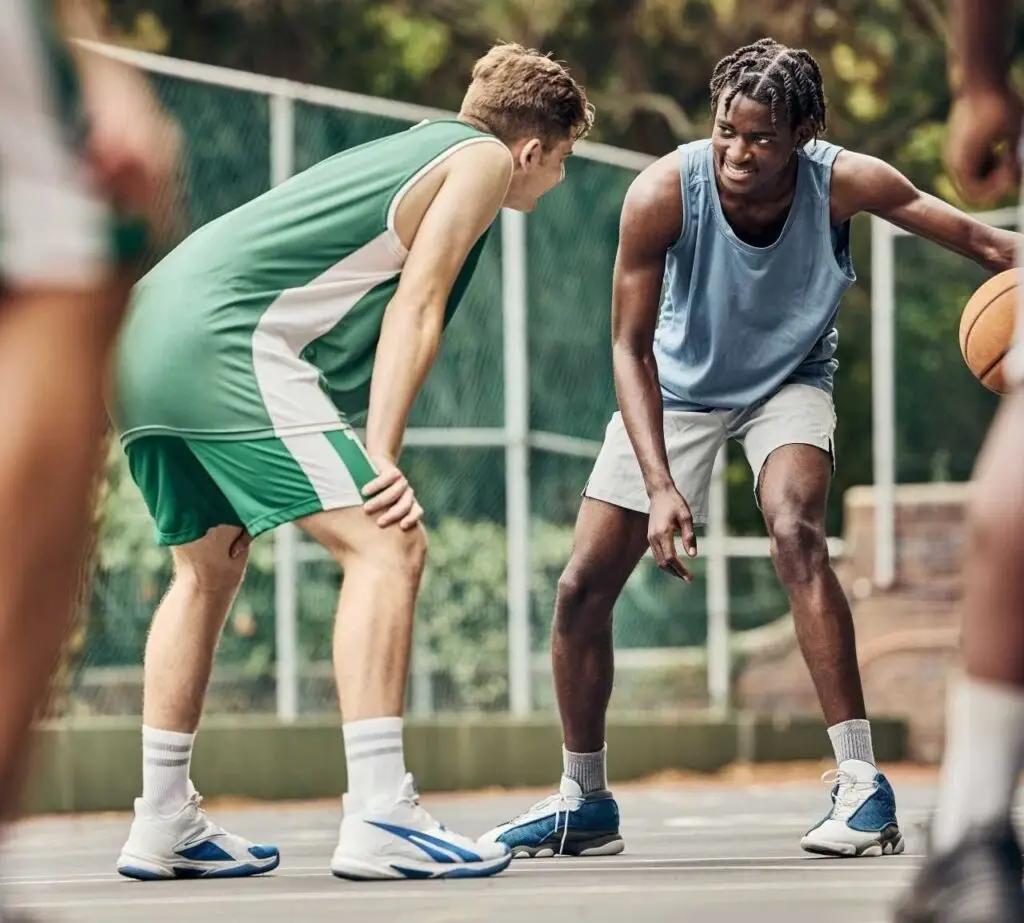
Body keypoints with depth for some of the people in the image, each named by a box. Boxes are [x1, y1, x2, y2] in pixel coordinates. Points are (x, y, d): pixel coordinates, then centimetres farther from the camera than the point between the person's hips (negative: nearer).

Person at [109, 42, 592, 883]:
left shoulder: (410, 152, 31)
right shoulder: (482, 158, 6)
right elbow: (415, 306, -6)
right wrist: (381, 457, -13)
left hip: (144, 336, 10)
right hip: (227, 341, -10)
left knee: (210, 568, 24)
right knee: (387, 545, -11)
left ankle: (163, 826, 27)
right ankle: (378, 817, -20)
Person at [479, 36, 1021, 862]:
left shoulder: (845, 184, -28)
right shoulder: (663, 194, -29)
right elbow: (631, 348, -23)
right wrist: (659, 486, -31)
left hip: (788, 382, -1)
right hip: (678, 385, 2)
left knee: (796, 530, -31)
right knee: (583, 585, -1)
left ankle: (862, 787, -28)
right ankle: (583, 804, 21)